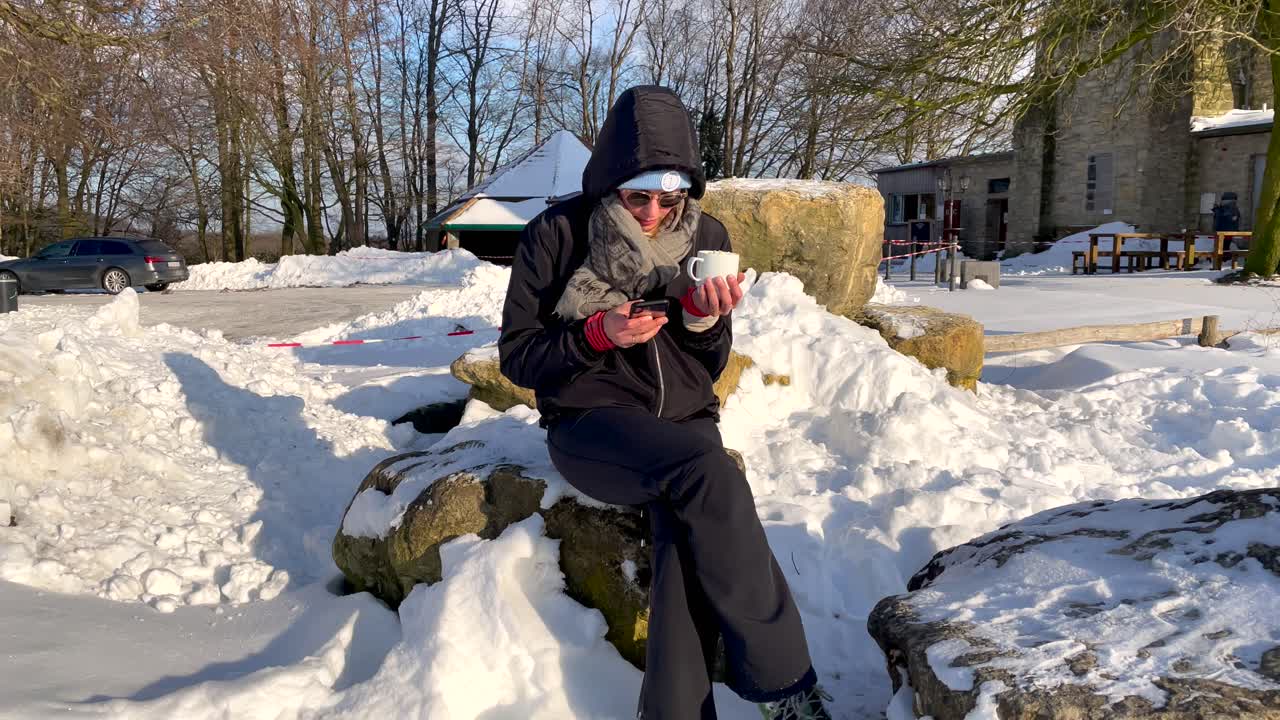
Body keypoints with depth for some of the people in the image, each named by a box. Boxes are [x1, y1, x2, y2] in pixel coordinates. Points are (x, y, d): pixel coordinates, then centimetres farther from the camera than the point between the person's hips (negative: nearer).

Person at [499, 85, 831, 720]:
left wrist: (704, 317, -13)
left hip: (683, 422, 4)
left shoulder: (705, 237, 5)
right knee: (707, 469, -33)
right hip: (590, 424, -3)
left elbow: (708, 370, 8)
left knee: (687, 534, -30)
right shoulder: (557, 234, -4)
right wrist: (599, 334, -18)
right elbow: (517, 356, -2)